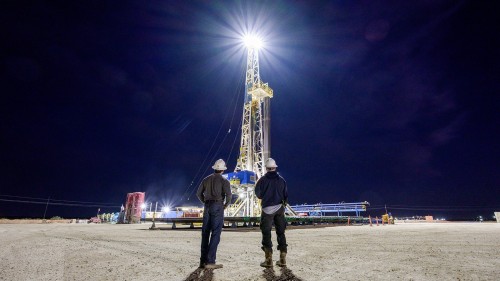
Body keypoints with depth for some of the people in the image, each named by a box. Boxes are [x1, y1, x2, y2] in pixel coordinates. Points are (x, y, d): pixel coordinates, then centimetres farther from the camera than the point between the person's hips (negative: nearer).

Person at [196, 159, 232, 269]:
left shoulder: (206, 179, 12)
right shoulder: (224, 180, -3)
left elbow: (199, 193, 12)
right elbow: (228, 194, -15)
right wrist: (227, 204, 2)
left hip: (207, 206, 5)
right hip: (218, 206, -5)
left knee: (205, 233, 10)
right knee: (215, 234, -2)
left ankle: (203, 261, 15)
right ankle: (210, 261, -4)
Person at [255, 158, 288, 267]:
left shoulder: (263, 180, -7)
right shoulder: (281, 180, 2)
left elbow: (258, 194, -2)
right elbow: (286, 195, 4)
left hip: (267, 209, -3)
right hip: (279, 208, 3)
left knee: (266, 233, 5)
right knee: (281, 233, 13)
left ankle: (269, 259, 7)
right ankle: (282, 259, 16)